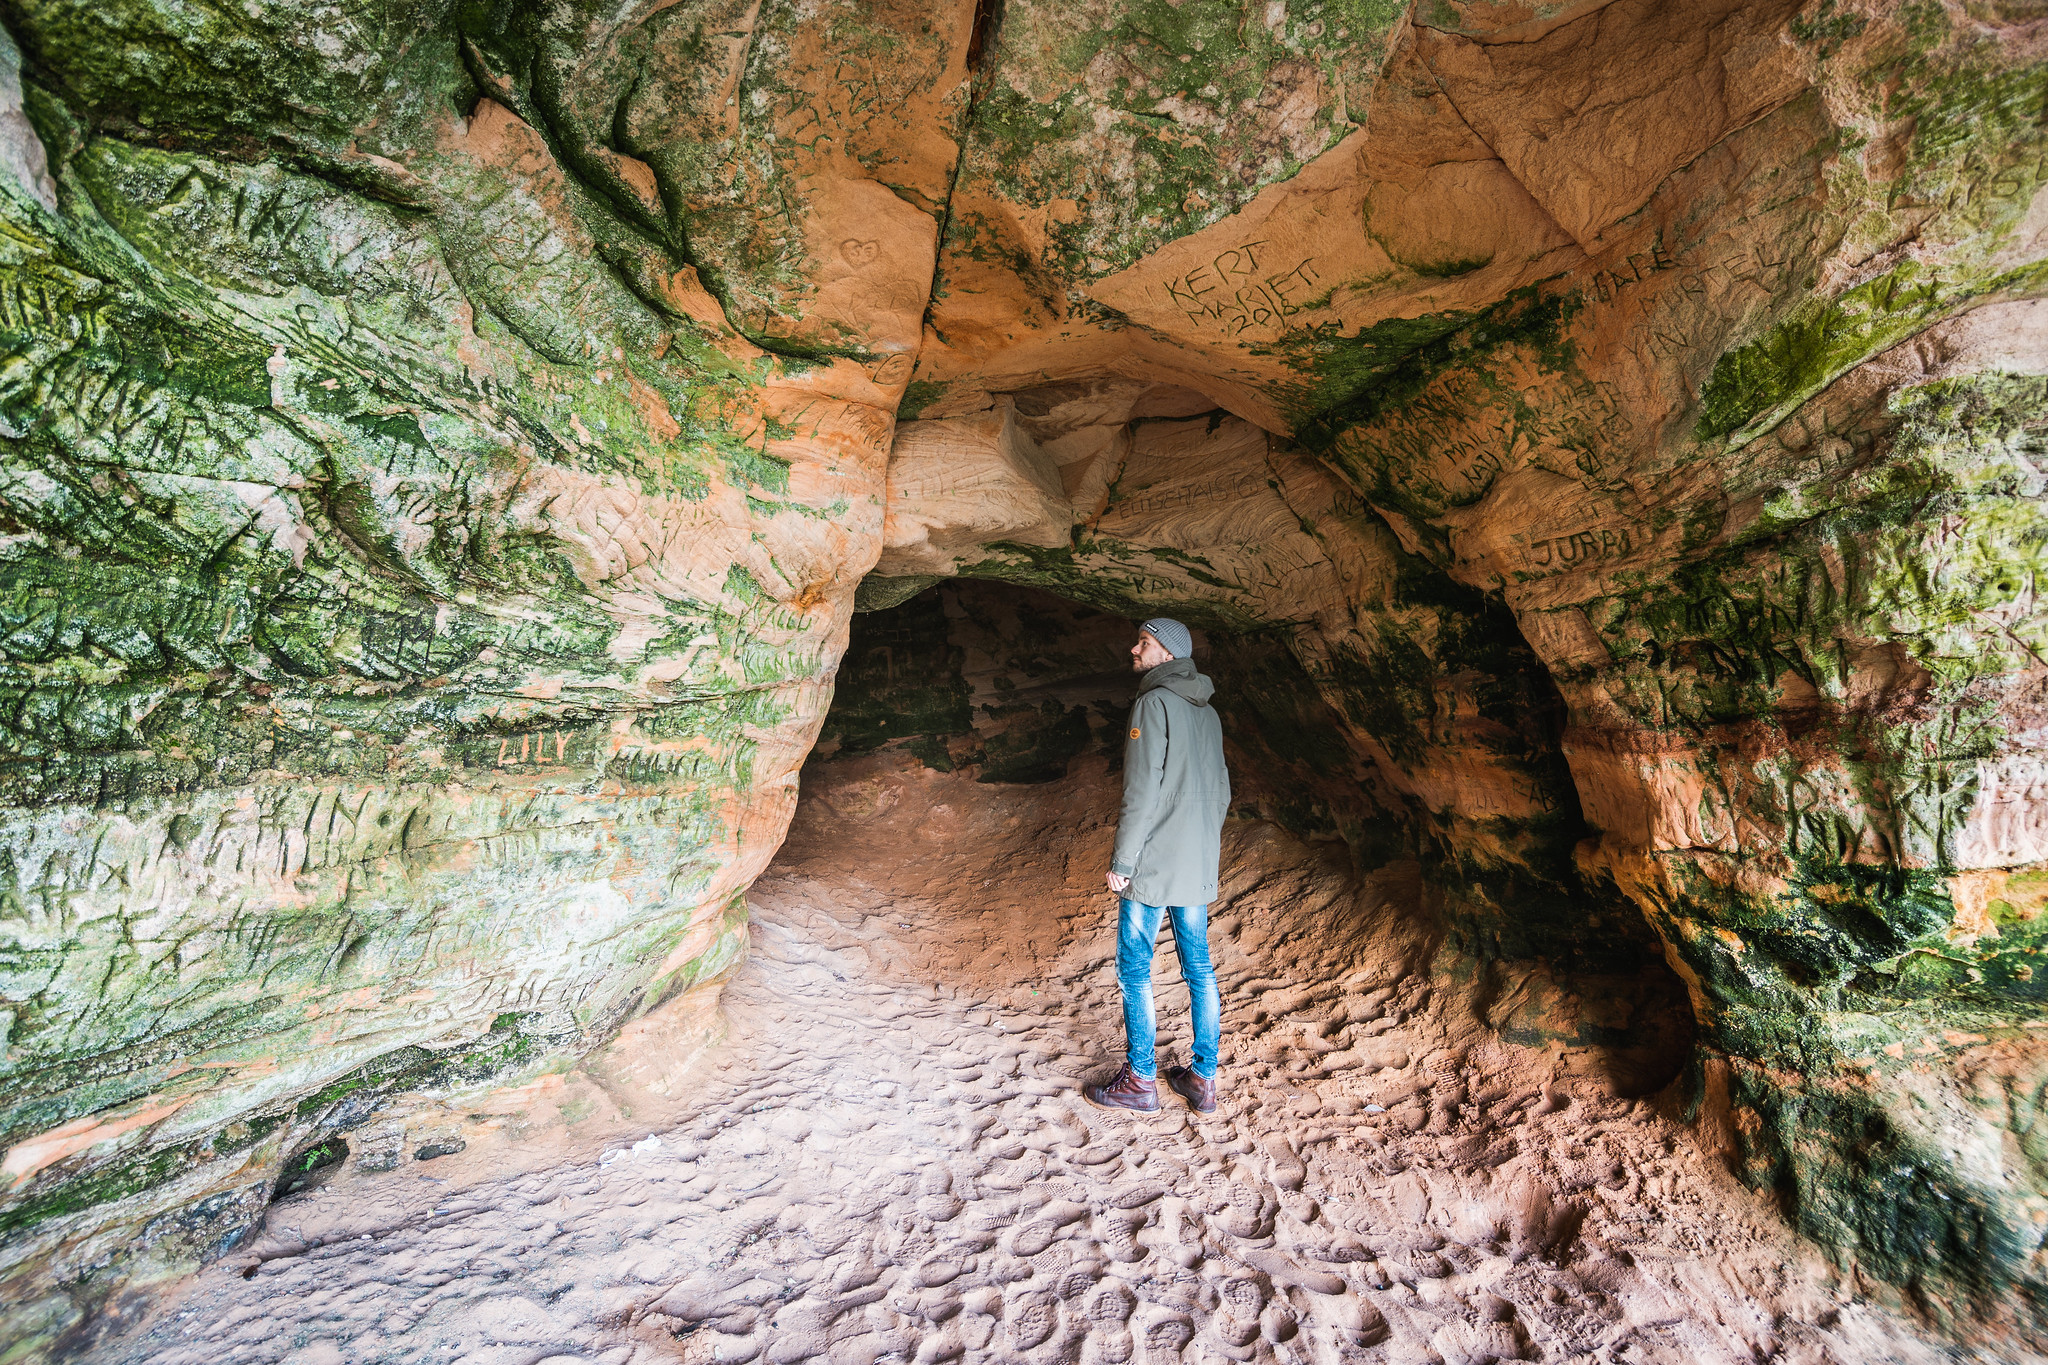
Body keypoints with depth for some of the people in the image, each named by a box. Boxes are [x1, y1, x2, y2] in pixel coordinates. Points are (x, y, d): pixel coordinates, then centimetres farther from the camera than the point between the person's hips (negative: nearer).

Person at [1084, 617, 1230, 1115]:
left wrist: (1121, 862, -15)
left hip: (1152, 867, -8)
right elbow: (1220, 790, 16)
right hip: (1199, 868, 8)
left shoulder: (1154, 703, -14)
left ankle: (1140, 1081, 15)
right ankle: (1203, 1079, 24)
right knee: (1200, 969, 13)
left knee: (1135, 969, 5)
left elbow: (1142, 792, -19)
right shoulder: (1207, 711, 12)